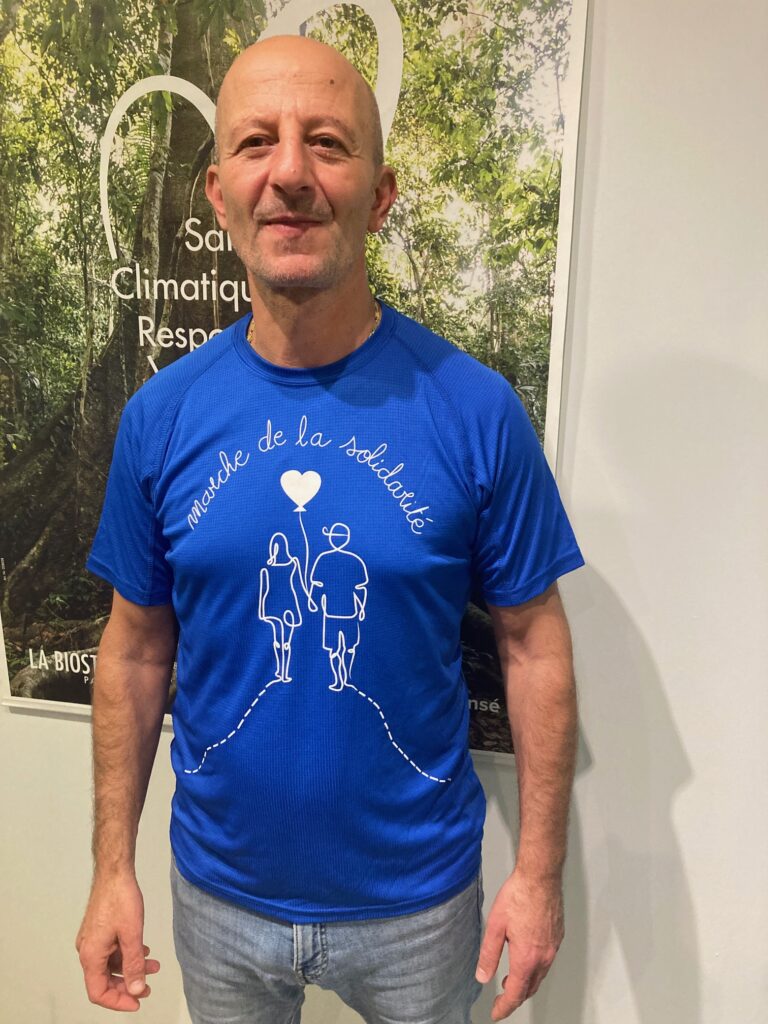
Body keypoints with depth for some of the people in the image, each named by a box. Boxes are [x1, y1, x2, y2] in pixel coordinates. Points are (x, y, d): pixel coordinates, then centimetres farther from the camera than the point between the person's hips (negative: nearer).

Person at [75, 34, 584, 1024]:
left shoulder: (477, 409, -16)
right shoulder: (159, 416, -10)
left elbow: (533, 643, -9)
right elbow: (137, 648, -2)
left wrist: (539, 869, -7)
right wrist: (112, 868, 0)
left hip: (418, 894, -1)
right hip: (219, 894, 2)